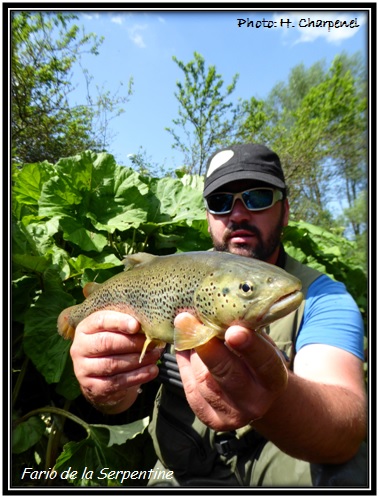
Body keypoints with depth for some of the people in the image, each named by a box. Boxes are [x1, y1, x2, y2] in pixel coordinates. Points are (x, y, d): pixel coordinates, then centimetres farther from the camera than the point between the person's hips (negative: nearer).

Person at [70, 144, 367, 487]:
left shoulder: (323, 298, -15)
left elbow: (350, 424, -30)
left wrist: (273, 402, -52)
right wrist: (105, 387, -36)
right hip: (183, 472, 3)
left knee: (351, 465, -28)